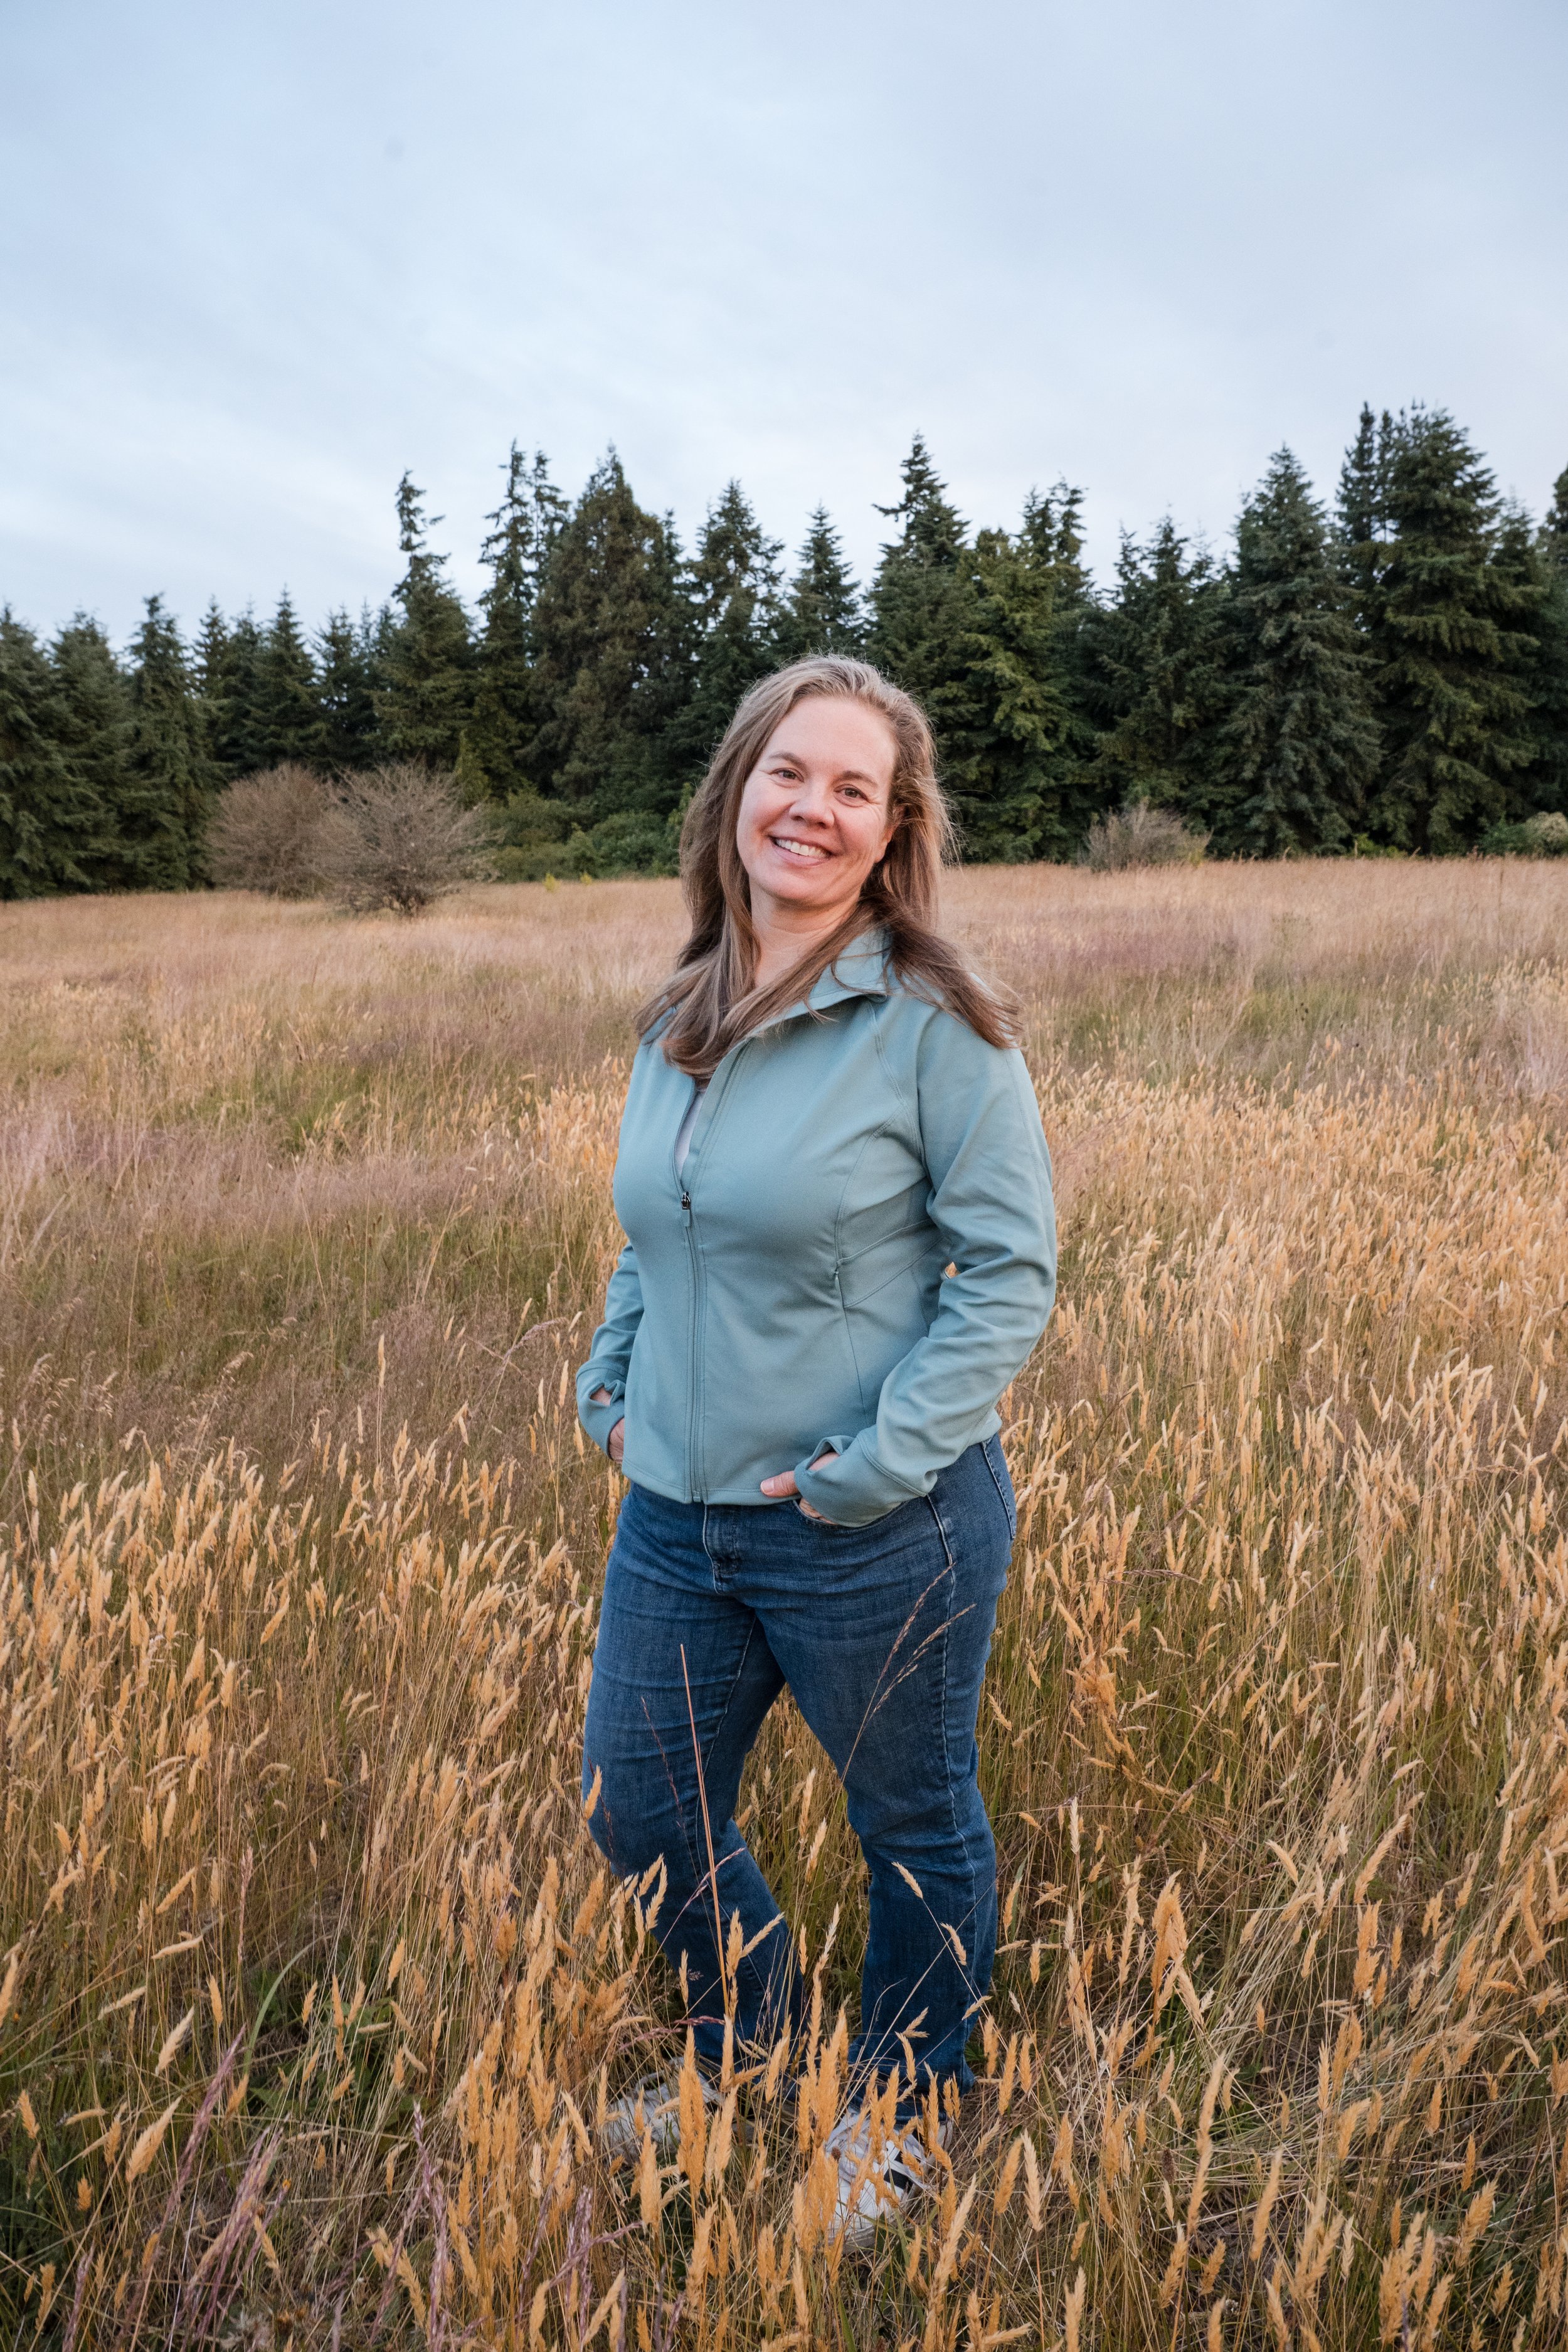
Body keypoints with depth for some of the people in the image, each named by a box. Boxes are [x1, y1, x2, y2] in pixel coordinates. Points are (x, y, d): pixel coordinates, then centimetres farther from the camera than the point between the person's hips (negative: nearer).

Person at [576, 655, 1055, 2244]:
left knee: (913, 1831, 17)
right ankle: (745, 2052, 51)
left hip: (879, 1534, -6)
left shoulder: (935, 1026, -16)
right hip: (674, 1515, 7)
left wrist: (883, 1461, -19)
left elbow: (1010, 1269, -14)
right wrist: (607, 1380, 5)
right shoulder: (677, 1017, 4)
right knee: (640, 1814, 20)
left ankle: (900, 2110, 47)